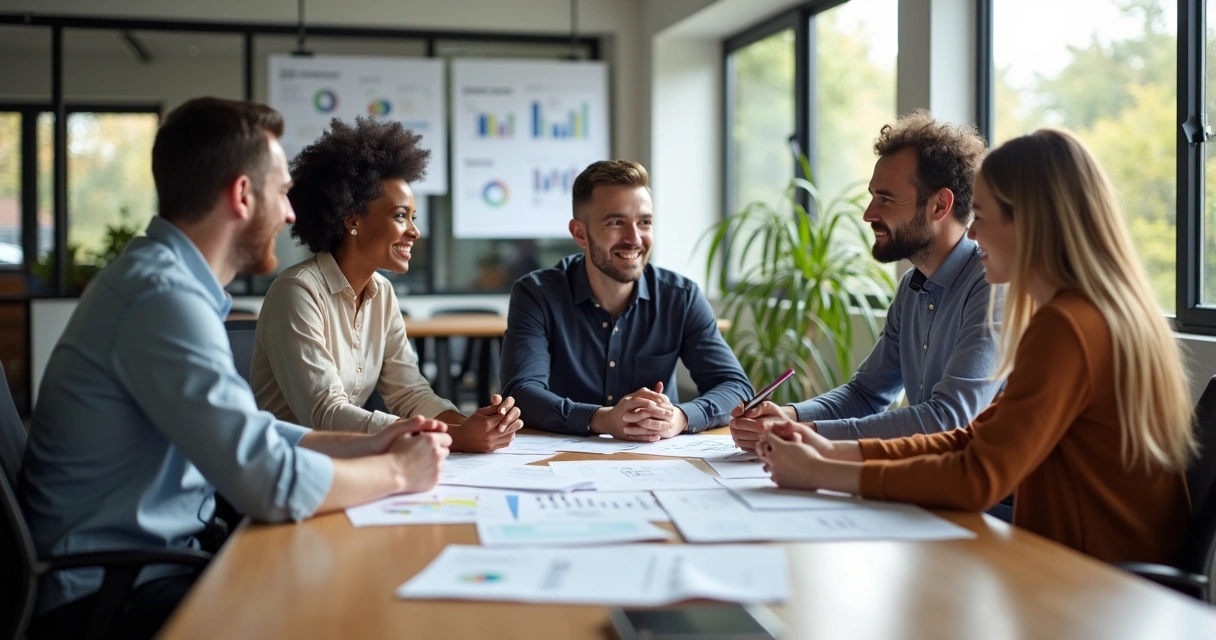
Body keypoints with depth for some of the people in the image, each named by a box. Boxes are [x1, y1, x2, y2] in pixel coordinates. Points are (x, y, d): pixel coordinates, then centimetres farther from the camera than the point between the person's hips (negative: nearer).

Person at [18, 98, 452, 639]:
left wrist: (367, 445, 6)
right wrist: (398, 471, -12)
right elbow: (274, 482, -28)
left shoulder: (167, 275, 8)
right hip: (110, 594, -9)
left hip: (148, 559, 9)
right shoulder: (165, 295, -24)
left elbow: (246, 433, 15)